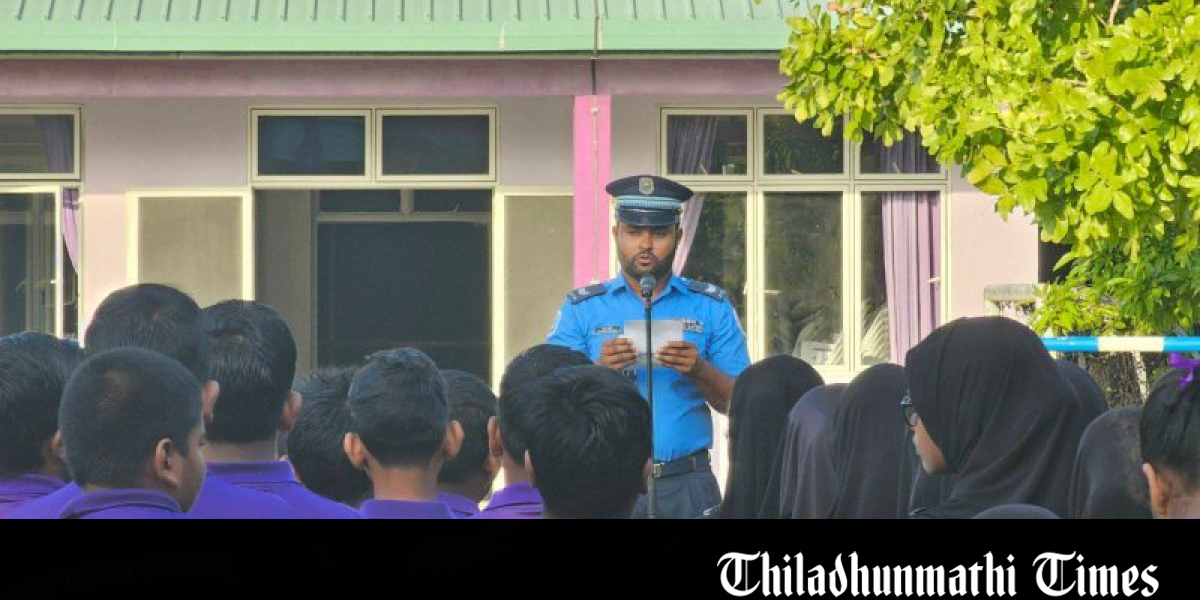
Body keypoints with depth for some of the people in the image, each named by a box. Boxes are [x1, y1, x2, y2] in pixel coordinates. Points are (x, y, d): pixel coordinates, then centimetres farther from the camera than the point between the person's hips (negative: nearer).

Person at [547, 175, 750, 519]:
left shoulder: (711, 308, 11)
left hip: (687, 485, 0)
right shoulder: (582, 309, 10)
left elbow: (739, 405, 6)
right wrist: (599, 370, -15)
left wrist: (699, 371, -13)